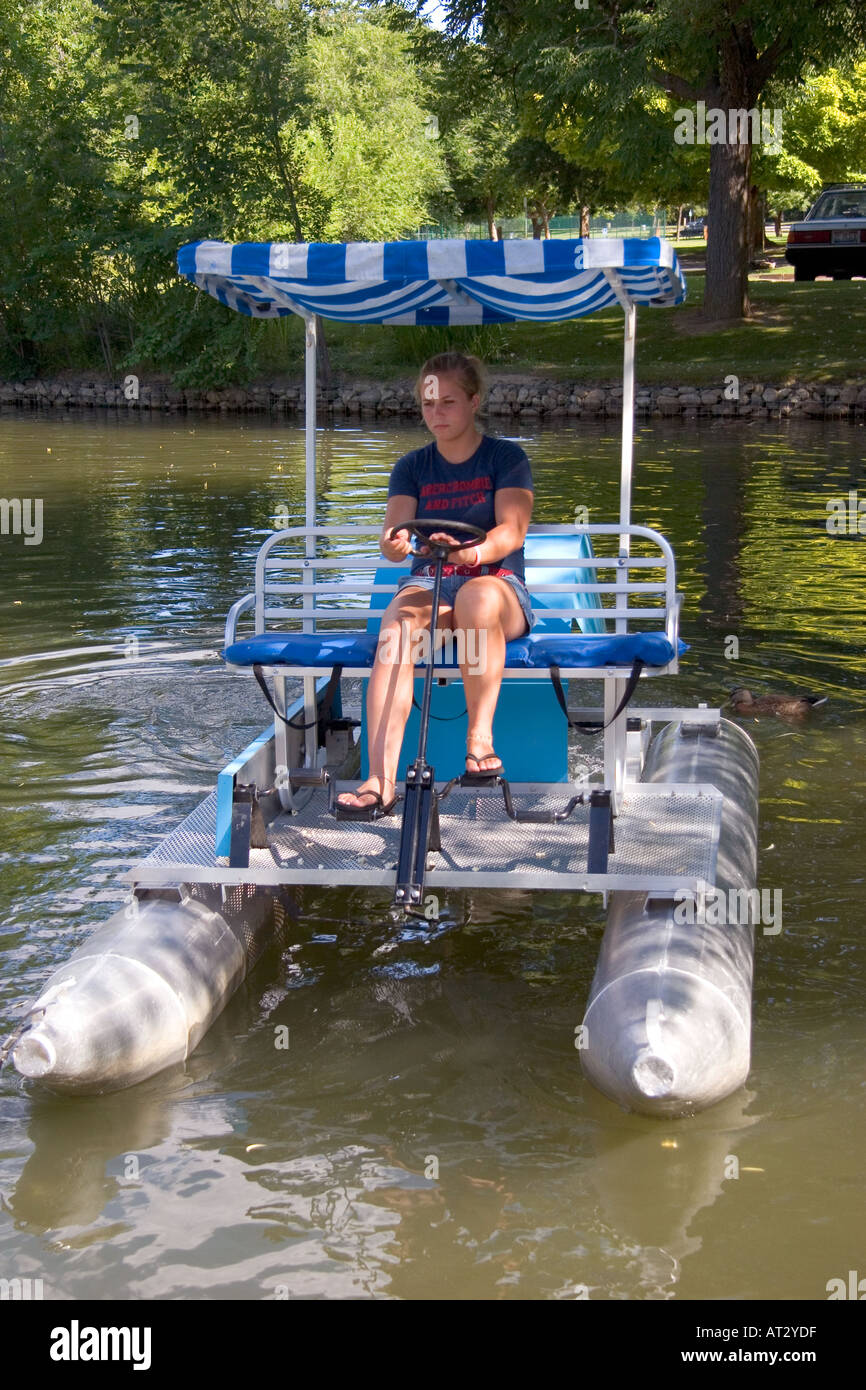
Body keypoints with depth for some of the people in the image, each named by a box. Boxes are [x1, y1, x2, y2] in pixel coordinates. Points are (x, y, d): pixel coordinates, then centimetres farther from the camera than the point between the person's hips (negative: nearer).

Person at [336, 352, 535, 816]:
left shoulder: (506, 458, 5)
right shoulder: (411, 467, 14)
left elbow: (512, 530, -11)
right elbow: (395, 533, 0)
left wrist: (471, 553, -33)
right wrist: (394, 543, -27)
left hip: (498, 583, -2)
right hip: (430, 582, 2)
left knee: (478, 595, -41)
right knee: (397, 623, -34)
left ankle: (480, 735, -27)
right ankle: (380, 781, -44)